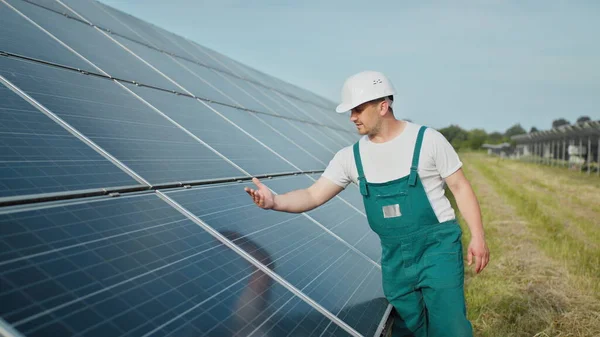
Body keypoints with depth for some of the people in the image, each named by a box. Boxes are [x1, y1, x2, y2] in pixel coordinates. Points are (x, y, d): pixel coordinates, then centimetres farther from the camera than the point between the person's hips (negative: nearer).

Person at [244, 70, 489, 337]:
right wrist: (274, 201, -23)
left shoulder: (427, 139, -7)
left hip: (438, 246, -4)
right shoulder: (351, 157, 1)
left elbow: (460, 187, -3)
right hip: (394, 256, 4)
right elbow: (313, 196, -4)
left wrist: (477, 236, -10)